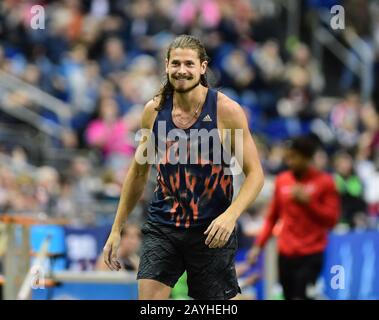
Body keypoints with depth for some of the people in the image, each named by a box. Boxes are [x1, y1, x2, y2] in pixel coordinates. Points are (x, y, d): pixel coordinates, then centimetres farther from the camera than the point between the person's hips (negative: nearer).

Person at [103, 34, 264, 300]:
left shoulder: (226, 111, -10)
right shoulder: (154, 110, 2)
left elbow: (255, 174, -8)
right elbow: (139, 173, 15)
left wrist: (230, 215, -26)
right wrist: (116, 230, 13)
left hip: (211, 230, -3)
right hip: (163, 226, 3)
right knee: (148, 298, -13)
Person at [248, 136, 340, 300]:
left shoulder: (324, 181, -2)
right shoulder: (282, 180, 9)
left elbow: (331, 219, -5)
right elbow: (272, 217, 16)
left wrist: (308, 201, -16)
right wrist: (258, 245, 8)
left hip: (311, 255, -4)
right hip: (285, 254, 4)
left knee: (302, 297, -15)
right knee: (289, 297, 1)